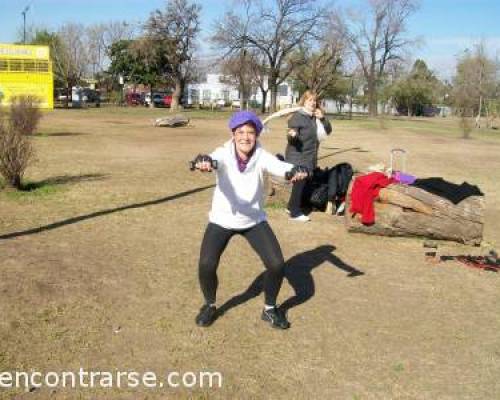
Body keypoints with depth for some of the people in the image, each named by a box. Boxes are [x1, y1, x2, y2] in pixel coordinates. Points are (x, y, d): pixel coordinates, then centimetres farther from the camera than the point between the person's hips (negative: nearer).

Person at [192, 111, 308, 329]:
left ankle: (270, 309, 20)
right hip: (222, 220, -1)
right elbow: (214, 160, -44)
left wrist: (294, 171, -62)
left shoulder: (262, 156, -18)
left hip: (254, 221, 1)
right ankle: (210, 305, 17)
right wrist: (203, 162, -69)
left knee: (277, 264, -8)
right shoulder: (224, 154, -20)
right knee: (206, 265, -15)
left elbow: (279, 166, -38)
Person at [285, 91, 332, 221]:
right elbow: (292, 136, -18)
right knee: (300, 183, -6)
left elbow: (328, 131, 11)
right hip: (298, 157, -8)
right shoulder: (297, 116, -13)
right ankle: (295, 212, 3)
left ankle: (292, 207, 29)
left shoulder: (316, 117, 10)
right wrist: (292, 135, -42)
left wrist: (323, 118, -6)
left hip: (310, 157, 8)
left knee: (302, 183, 15)